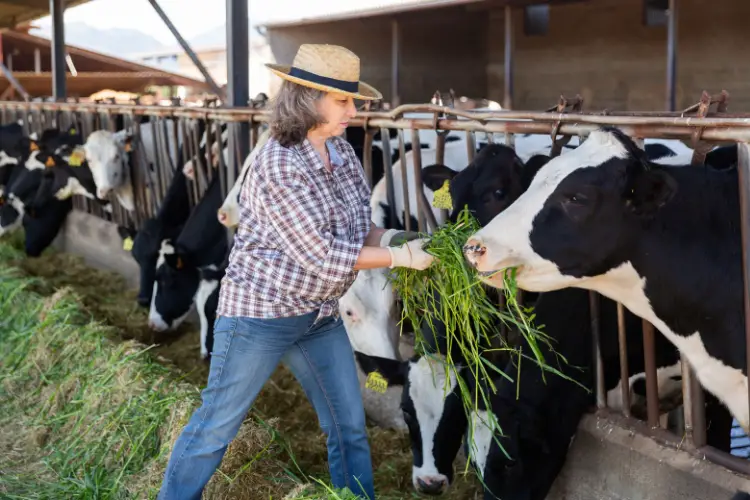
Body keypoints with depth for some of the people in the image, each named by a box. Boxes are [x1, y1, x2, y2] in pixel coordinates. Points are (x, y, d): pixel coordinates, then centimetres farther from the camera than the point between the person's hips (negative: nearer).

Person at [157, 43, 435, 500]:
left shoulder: (343, 153, 0)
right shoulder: (278, 168, -24)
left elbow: (356, 227, 9)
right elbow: (321, 254, -24)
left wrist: (391, 237, -13)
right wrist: (400, 257, -20)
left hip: (321, 315, 8)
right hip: (259, 312, -7)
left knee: (350, 426, 14)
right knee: (217, 427, 7)